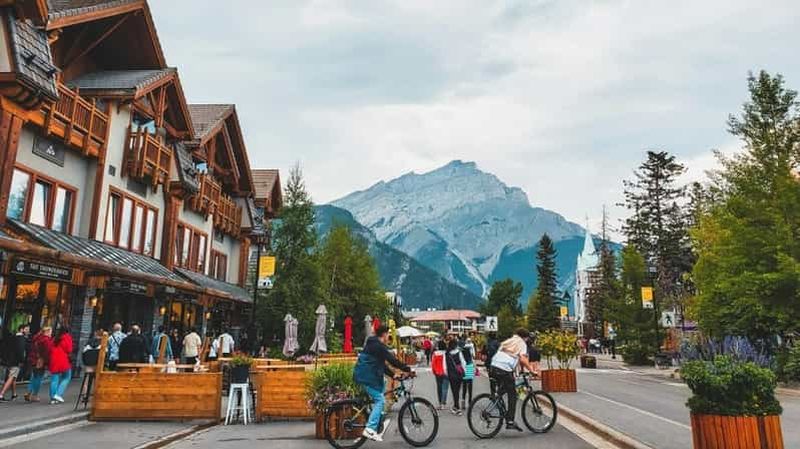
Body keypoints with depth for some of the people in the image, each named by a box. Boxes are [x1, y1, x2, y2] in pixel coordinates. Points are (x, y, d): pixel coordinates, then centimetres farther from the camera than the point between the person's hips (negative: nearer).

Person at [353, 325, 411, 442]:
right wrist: (408, 369, -8)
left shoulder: (372, 345, 19)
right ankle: (370, 429, -14)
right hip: (367, 376, -10)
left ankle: (379, 424, 21)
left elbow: (382, 365, 23)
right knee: (379, 400, -9)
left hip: (362, 375, 10)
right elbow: (393, 361, -16)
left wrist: (393, 375, 18)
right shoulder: (379, 346, -13)